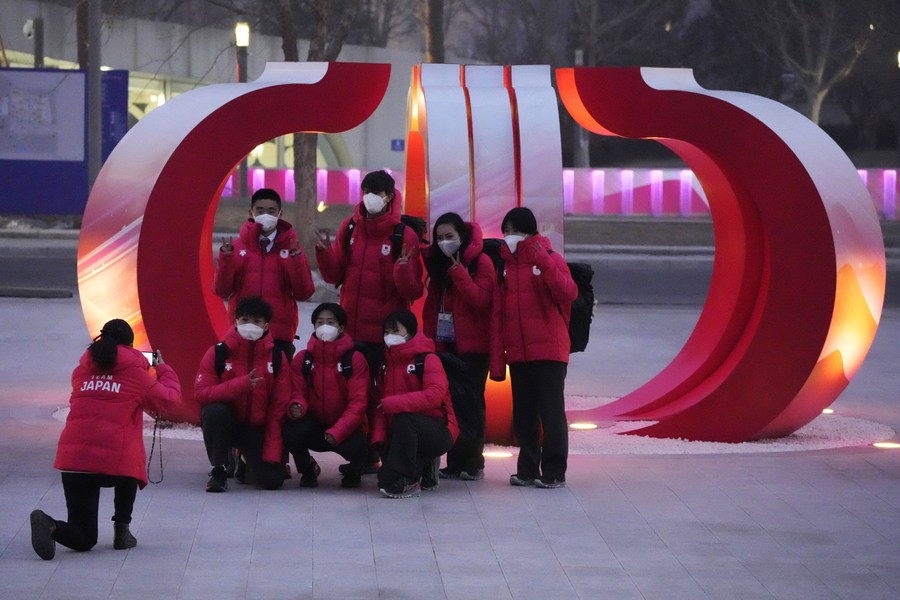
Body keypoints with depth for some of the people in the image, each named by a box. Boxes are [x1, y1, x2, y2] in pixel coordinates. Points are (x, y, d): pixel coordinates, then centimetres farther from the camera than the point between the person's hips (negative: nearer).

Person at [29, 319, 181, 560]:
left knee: (83, 539, 12)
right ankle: (122, 529, 21)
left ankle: (49, 524, -21)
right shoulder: (136, 373, 5)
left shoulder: (80, 371, 16)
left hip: (72, 458, 3)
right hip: (115, 460, -3)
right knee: (130, 469, 38)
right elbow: (169, 400, 12)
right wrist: (164, 369, 29)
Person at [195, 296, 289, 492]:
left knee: (272, 480, -17)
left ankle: (247, 461, 20)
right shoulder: (219, 353, -9)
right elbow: (200, 393, -17)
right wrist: (241, 384, -30)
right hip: (224, 424, -1)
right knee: (215, 411, -36)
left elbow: (279, 407, -4)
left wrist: (272, 454, -10)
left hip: (257, 429, 2)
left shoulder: (277, 358, -4)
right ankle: (218, 471, -16)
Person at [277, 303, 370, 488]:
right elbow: (297, 393, 0)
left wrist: (337, 432, -28)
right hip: (314, 424, 2)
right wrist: (296, 407, -28)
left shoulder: (355, 359, -7)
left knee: (356, 446, -35)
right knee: (290, 432, -31)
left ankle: (353, 472, 7)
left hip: (344, 427, -2)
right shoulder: (302, 359, 1)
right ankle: (307, 469, 4)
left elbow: (358, 402, -13)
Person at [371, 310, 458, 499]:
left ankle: (406, 482, -29)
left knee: (403, 418, -35)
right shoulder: (388, 363, 12)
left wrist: (393, 404, -32)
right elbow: (380, 401, 6)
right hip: (403, 433, 7)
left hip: (439, 432, -7)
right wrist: (379, 436, -10)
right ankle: (423, 466, 12)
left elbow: (434, 395, -28)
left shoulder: (428, 359, -10)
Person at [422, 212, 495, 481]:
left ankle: (473, 463, -3)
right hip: (444, 344, 6)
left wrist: (457, 270, -18)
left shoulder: (480, 262, -4)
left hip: (473, 346, -6)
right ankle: (455, 462, 6)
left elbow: (481, 300, -17)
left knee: (470, 403, -6)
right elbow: (431, 304, 15)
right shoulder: (438, 263, 14)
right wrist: (428, 336, 5)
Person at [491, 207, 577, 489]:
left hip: (549, 351, -5)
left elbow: (568, 293, -19)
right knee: (523, 414, 9)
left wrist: (544, 264, -28)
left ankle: (554, 472, 0)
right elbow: (499, 314, 10)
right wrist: (497, 359, 6)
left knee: (551, 412, -4)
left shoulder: (550, 258, -2)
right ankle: (528, 470, 17)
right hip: (517, 354, 5)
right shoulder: (506, 264, 11)